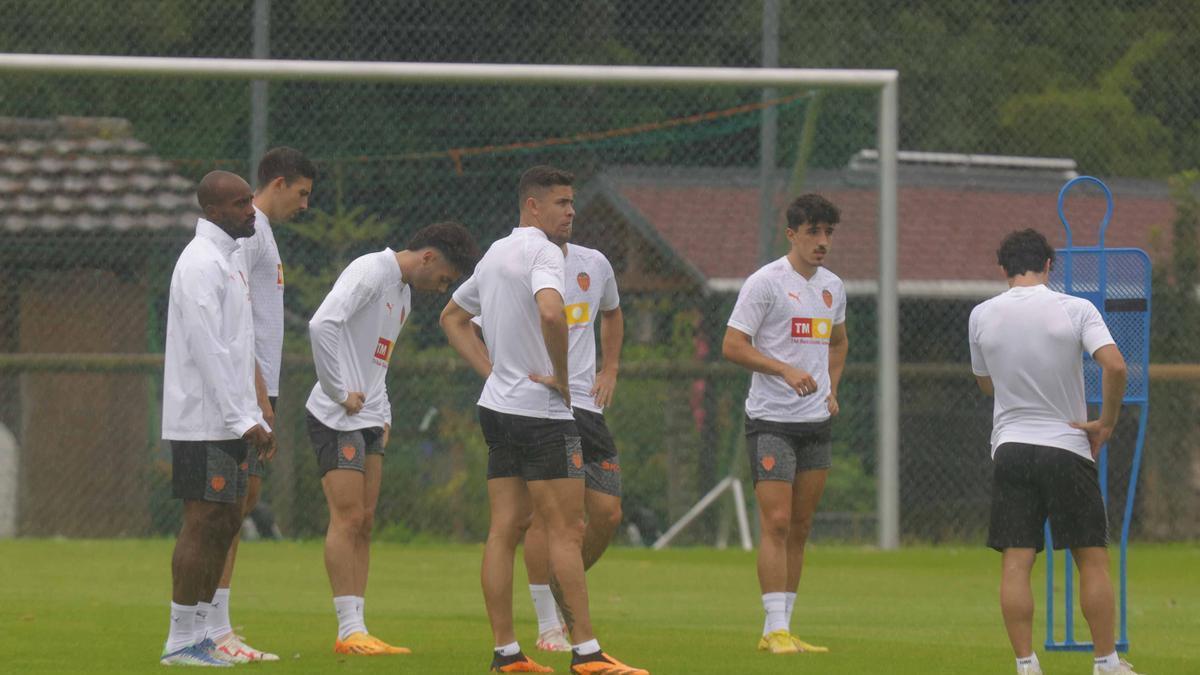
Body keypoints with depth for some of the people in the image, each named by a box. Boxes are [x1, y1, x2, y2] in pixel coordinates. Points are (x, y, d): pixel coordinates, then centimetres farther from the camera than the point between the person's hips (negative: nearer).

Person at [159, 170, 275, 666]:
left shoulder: (231, 257, 18)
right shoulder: (201, 263, -14)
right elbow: (207, 350, -20)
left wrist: (255, 417, 17)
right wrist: (242, 420, -20)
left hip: (229, 421, 10)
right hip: (204, 421, -10)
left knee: (226, 523, 11)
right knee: (203, 523, -8)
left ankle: (199, 634, 16)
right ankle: (181, 641, -5)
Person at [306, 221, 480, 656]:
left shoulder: (404, 293, 19)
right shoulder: (370, 273, -12)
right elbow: (322, 325, -26)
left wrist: (383, 416, 14)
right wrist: (341, 392, -20)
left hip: (368, 421, 10)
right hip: (337, 419, -10)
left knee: (363, 523, 7)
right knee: (347, 519, -10)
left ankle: (356, 629, 8)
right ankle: (350, 631, -11)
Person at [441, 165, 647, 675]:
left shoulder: (495, 254, 15)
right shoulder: (542, 253, -13)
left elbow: (452, 317, 27)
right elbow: (551, 312, -33)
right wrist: (563, 377, -19)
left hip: (498, 404, 9)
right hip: (541, 411, -9)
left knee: (505, 530, 5)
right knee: (566, 531, -7)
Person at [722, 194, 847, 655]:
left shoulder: (832, 287, 13)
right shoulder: (766, 282, -9)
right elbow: (733, 345, -12)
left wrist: (831, 389, 14)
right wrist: (786, 370, -22)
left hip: (816, 422, 7)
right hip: (771, 421, -7)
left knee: (800, 529, 7)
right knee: (777, 523, -12)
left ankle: (779, 629, 12)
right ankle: (776, 630, -12)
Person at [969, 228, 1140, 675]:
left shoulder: (982, 316, 2)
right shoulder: (1076, 310, -6)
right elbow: (1114, 366, -18)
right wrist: (1107, 423, -7)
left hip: (1010, 449, 2)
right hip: (1068, 447, -2)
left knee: (1015, 564, 1)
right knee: (1092, 560, 6)